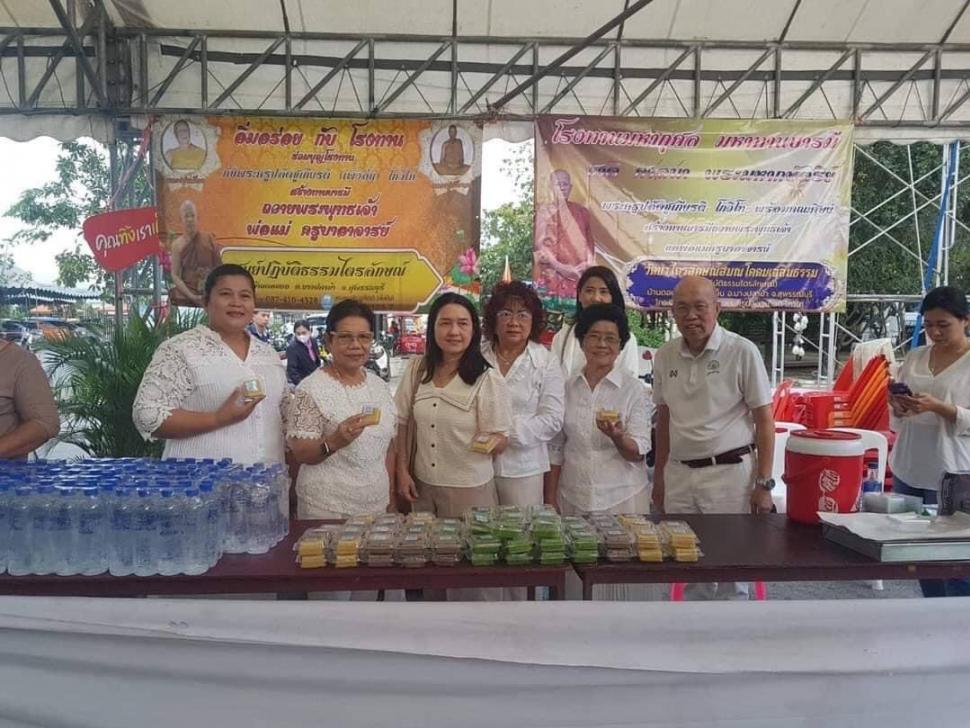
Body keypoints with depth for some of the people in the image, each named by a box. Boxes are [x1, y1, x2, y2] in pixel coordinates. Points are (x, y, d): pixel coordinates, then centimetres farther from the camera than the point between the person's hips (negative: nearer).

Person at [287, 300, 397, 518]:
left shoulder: (380, 386, 6)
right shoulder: (312, 388, -11)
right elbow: (299, 453, -13)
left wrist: (390, 495, 12)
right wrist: (334, 441, -30)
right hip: (327, 509, -5)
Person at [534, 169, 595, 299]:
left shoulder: (581, 212, 14)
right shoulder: (543, 210, 3)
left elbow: (590, 242, 14)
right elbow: (540, 243, -4)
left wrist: (588, 263, -3)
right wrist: (559, 266, -13)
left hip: (579, 273, 3)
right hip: (554, 273, -3)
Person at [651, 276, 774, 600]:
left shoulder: (742, 352, -7)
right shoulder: (665, 356, 5)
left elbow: (764, 420, -5)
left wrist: (763, 484, -9)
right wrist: (659, 476, 15)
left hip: (730, 472, -4)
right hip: (679, 474, 4)